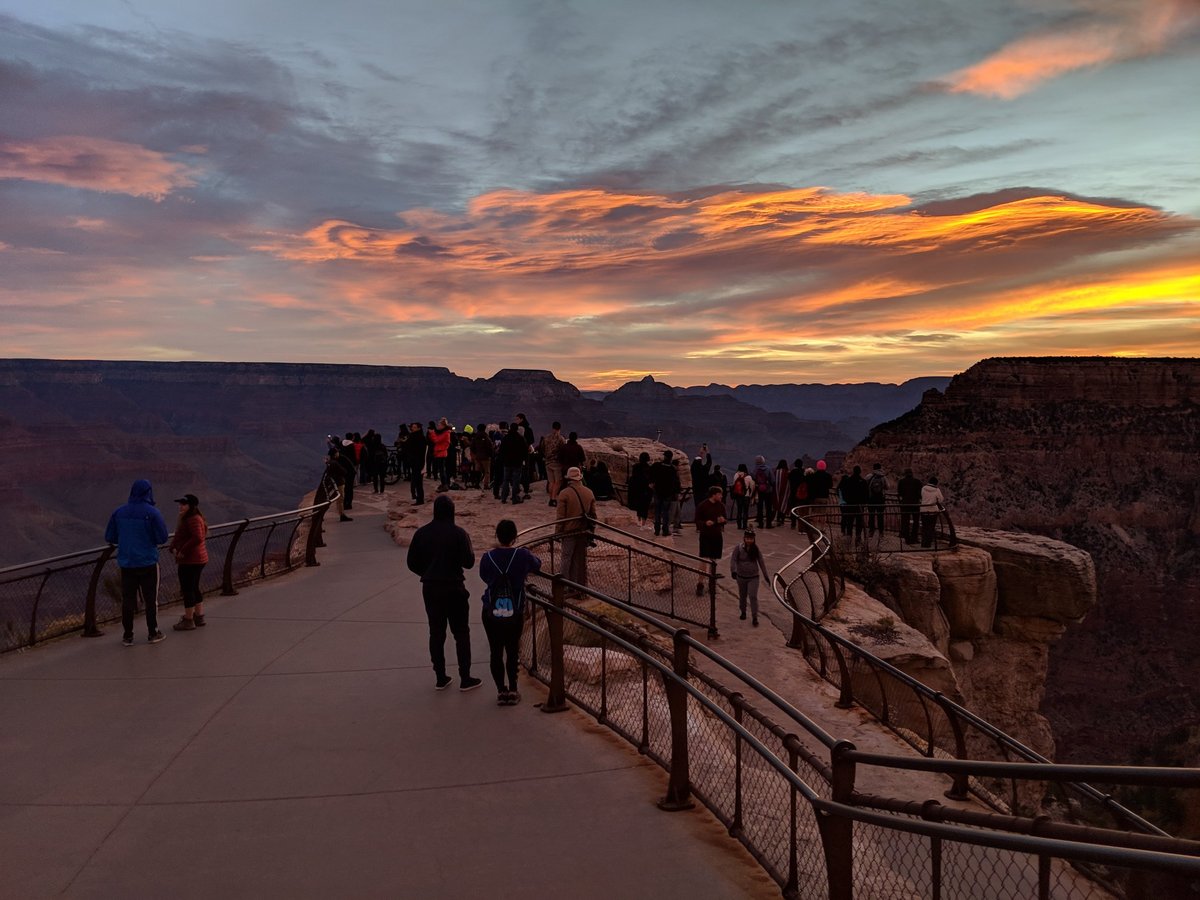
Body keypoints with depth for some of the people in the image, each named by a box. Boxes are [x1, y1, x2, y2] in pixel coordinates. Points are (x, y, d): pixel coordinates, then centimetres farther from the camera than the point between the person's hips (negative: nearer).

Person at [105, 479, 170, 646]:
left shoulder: (119, 512, 1)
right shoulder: (152, 512, -12)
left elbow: (110, 537, 5)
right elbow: (162, 537, -12)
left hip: (127, 563, 3)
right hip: (148, 563, -3)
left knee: (128, 599, 9)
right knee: (151, 599, 8)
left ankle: (127, 636, 12)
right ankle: (153, 633, 14)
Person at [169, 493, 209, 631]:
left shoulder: (194, 520, -17)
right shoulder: (186, 519, 17)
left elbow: (197, 538, -29)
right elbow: (178, 537, 16)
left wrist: (183, 551, -22)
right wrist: (173, 548, -3)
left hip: (191, 561, -11)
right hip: (197, 559, 11)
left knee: (187, 589, -3)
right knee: (194, 588, 17)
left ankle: (188, 621, 4)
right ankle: (199, 617, 26)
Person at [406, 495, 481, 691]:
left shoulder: (421, 533, 0)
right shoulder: (458, 534, -13)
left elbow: (412, 563, 3)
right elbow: (468, 562, -13)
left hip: (430, 588, 4)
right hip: (453, 588, -4)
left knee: (436, 633, 13)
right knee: (461, 633, 7)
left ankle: (440, 678, 18)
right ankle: (465, 679, 9)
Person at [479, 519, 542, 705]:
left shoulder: (488, 557, -9)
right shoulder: (522, 555, -10)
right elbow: (538, 566, 9)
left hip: (492, 613, 0)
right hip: (515, 613, 0)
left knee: (496, 652, 12)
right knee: (512, 651, 16)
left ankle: (501, 690, 14)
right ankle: (513, 690, 17)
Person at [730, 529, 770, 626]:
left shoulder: (756, 549, -5)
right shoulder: (738, 548, -10)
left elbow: (761, 562, 4)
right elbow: (733, 560, -13)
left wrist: (766, 576, 9)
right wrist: (733, 571, -30)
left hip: (753, 577, -1)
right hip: (741, 577, 1)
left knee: (753, 596, -10)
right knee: (742, 596, 16)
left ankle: (755, 618, -5)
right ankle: (743, 612, 38)